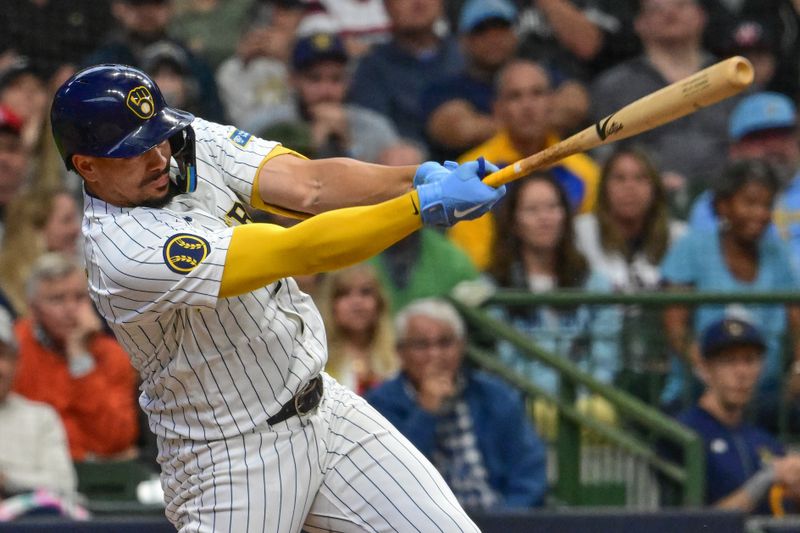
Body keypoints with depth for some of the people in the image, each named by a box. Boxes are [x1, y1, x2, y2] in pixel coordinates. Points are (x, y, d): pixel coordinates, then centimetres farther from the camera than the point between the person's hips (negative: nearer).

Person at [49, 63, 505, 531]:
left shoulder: (191, 140, -5)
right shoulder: (126, 254, -26)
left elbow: (308, 186, -16)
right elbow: (299, 254, -30)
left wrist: (420, 178, -31)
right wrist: (426, 204, -34)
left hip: (327, 409, 7)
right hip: (231, 469, -7)